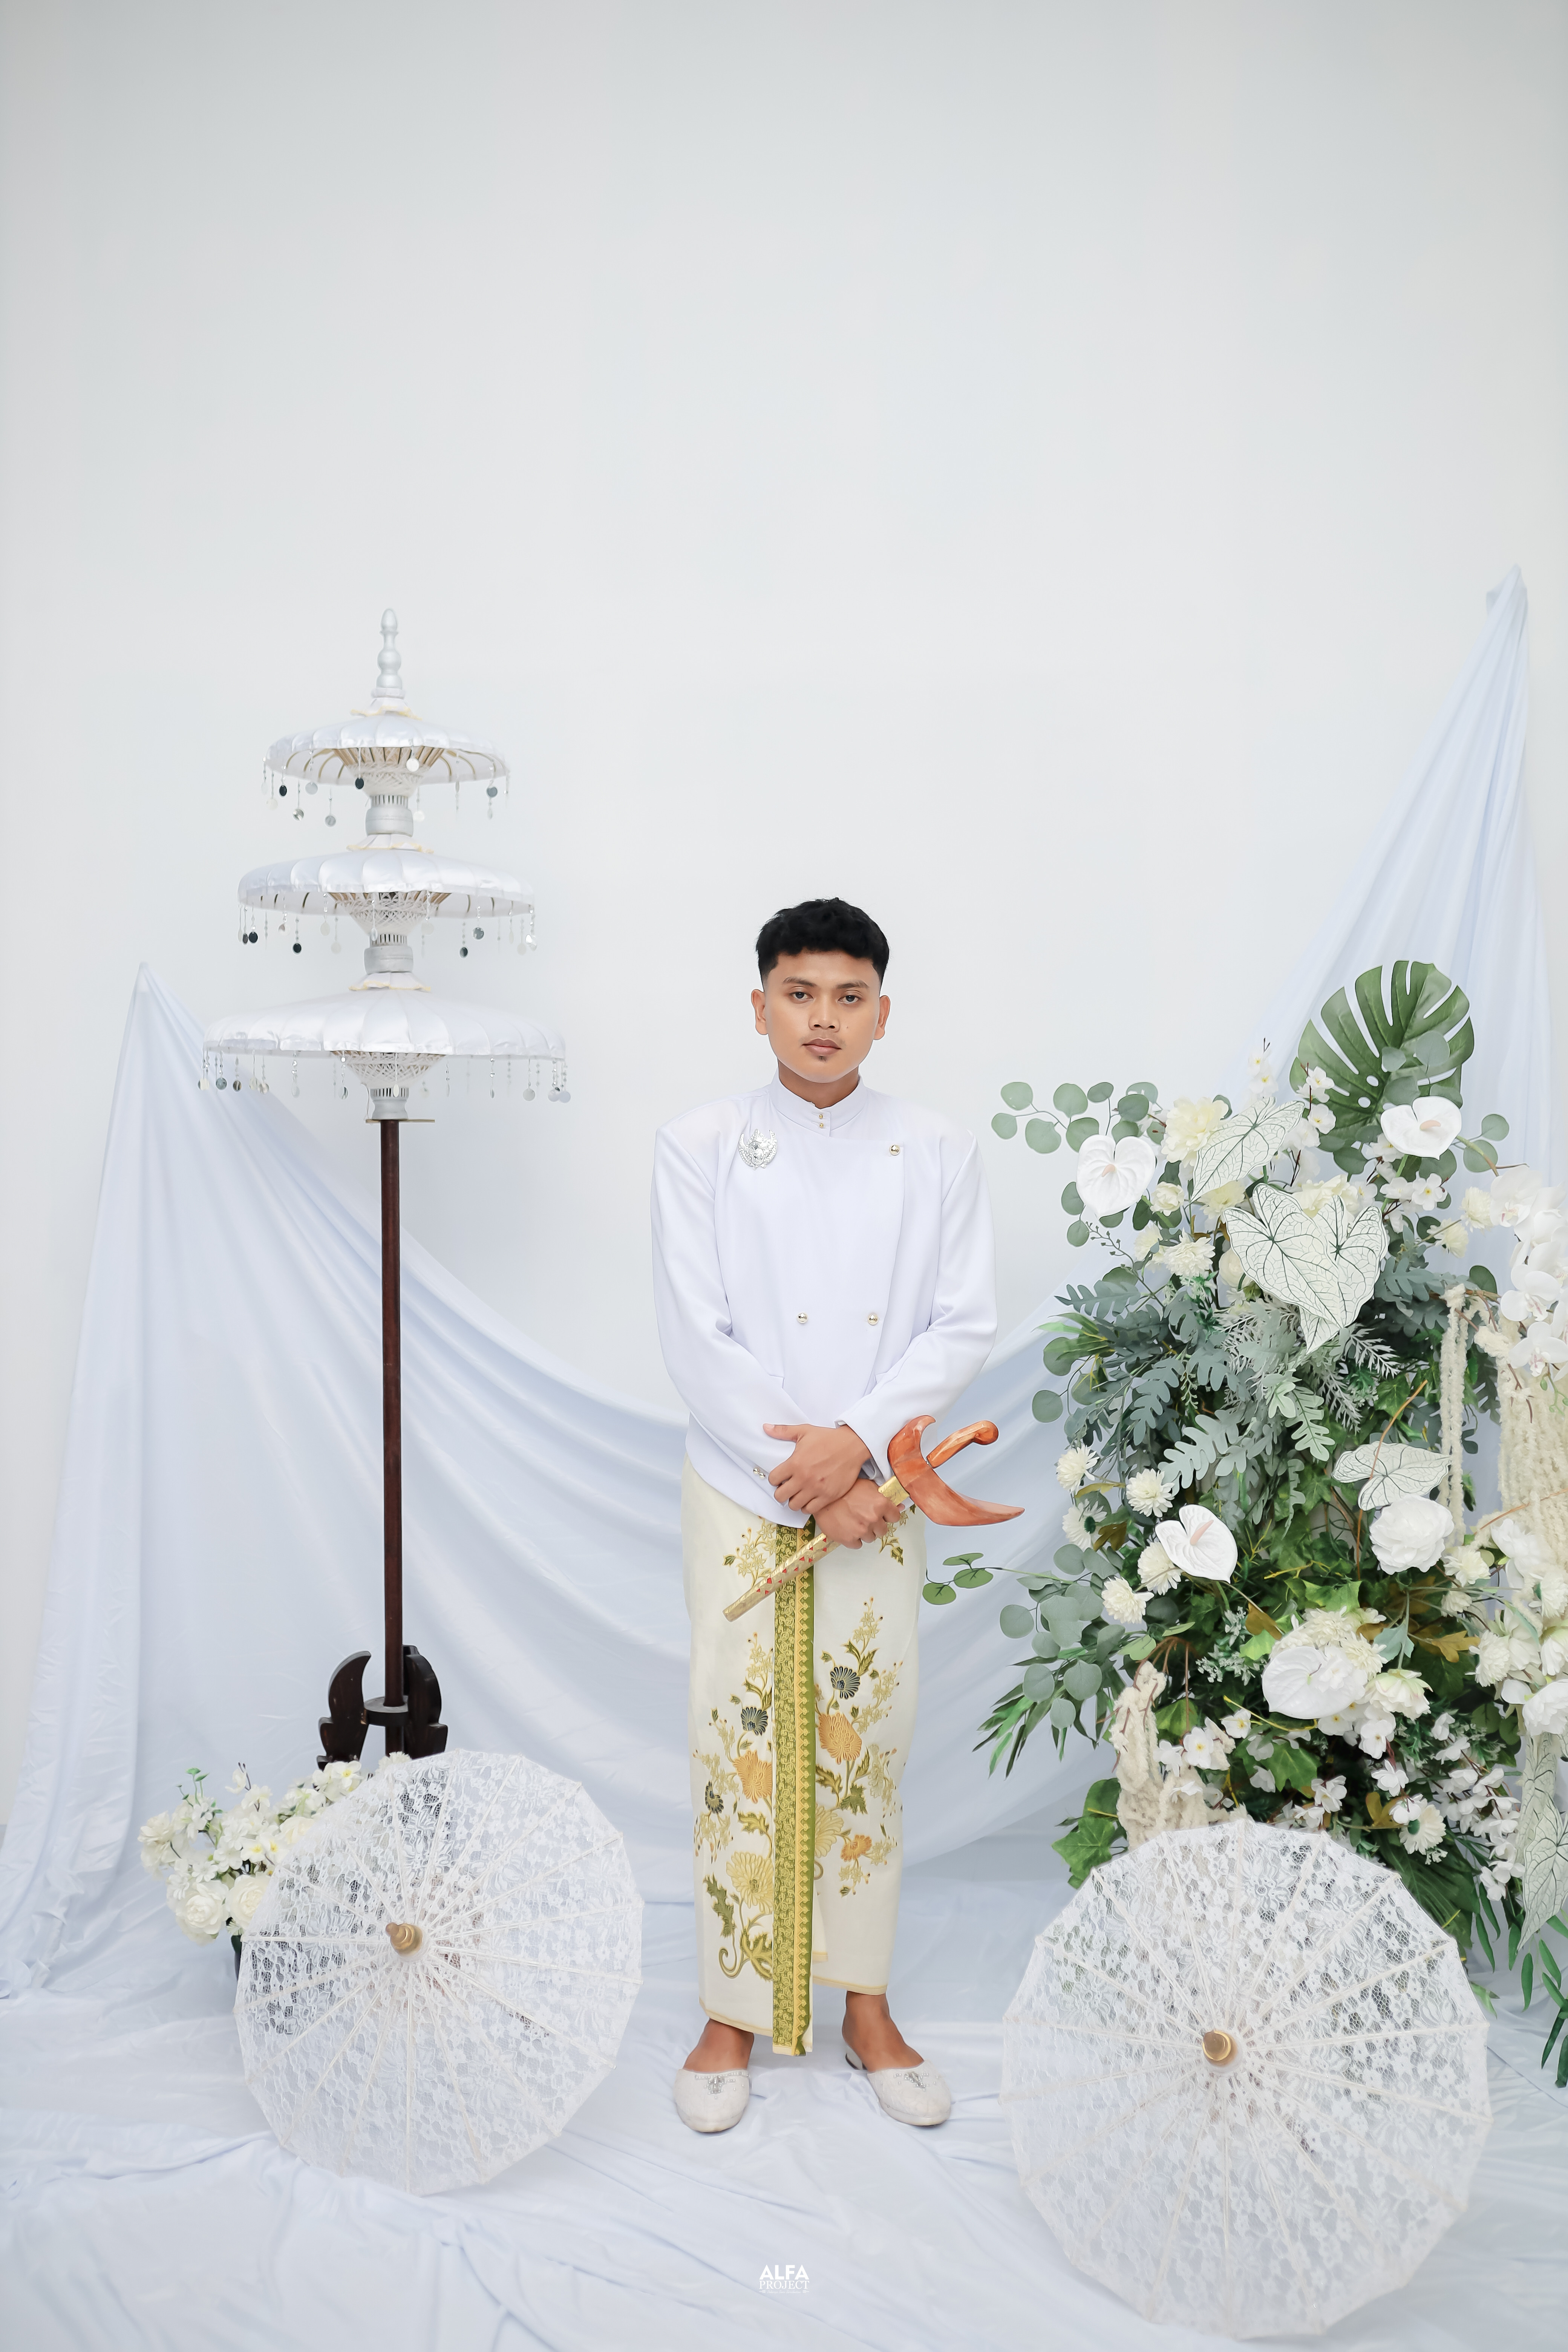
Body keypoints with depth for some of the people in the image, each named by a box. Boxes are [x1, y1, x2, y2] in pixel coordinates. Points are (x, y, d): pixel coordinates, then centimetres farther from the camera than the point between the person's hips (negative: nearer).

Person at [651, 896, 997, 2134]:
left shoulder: (939, 1151, 2)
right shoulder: (700, 1147, -3)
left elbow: (966, 1326, -3)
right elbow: (697, 1339, -7)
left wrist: (855, 1442, -15)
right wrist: (800, 1468, -12)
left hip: (878, 1491, 1)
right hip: (742, 1491, -1)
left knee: (867, 1745, 10)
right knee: (741, 1745, 5)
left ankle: (867, 2008, 27)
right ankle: (734, 2016, 22)